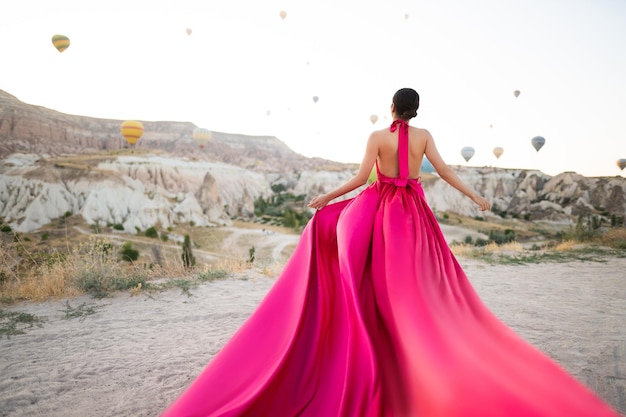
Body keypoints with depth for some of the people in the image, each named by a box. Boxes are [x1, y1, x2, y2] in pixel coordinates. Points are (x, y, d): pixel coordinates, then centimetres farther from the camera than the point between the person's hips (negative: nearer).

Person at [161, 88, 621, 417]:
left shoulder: (377, 136, -4)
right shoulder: (424, 134, 1)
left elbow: (361, 178, -11)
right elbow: (443, 169, -5)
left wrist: (325, 197, -2)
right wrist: (475, 196, 4)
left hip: (379, 208, -2)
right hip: (414, 213, 2)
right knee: (417, 281, 8)